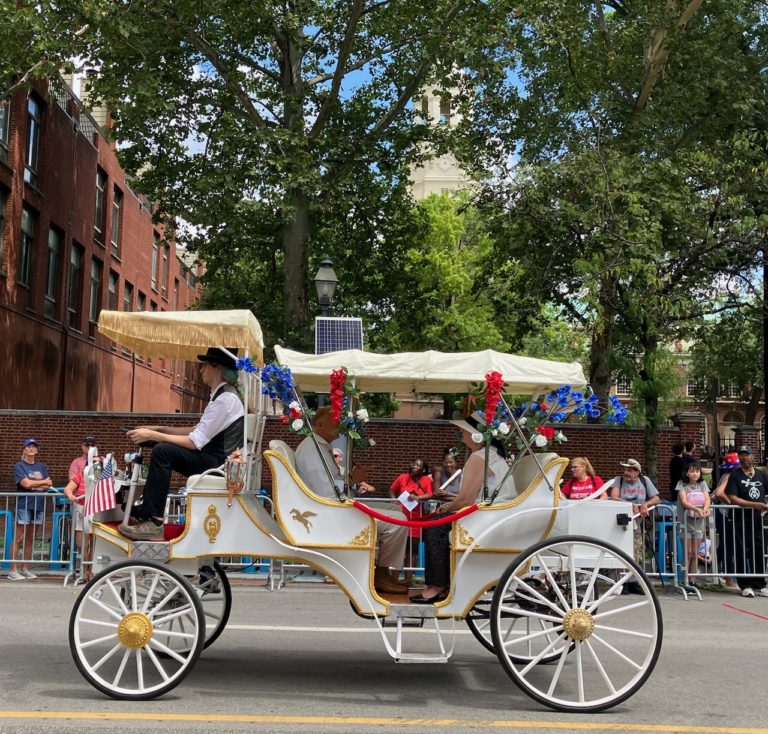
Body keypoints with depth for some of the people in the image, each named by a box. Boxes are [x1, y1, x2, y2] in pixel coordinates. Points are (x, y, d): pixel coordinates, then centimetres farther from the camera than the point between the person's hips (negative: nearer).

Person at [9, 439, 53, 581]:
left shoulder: (41, 466, 14)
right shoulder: (19, 466, -1)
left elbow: (49, 485, 6)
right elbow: (26, 484, -13)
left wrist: (33, 484, -9)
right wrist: (43, 482, -1)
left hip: (38, 505, 5)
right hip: (23, 505, -5)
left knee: (30, 539, 8)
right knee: (19, 538, -6)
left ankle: (24, 568, 14)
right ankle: (13, 570, -4)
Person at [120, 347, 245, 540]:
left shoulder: (226, 399, -18)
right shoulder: (222, 394, 13)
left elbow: (195, 442, -21)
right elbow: (198, 431, 17)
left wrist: (153, 435, -17)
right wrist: (160, 429, 10)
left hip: (220, 463, -10)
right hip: (215, 459, 10)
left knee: (162, 452, -20)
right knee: (164, 450, 15)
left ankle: (154, 523, -20)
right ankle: (145, 511, 14)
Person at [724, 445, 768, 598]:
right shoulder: (735, 475, -2)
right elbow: (732, 498, -11)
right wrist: (754, 505, -19)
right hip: (741, 519, -4)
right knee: (743, 552, -1)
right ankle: (746, 586, 7)